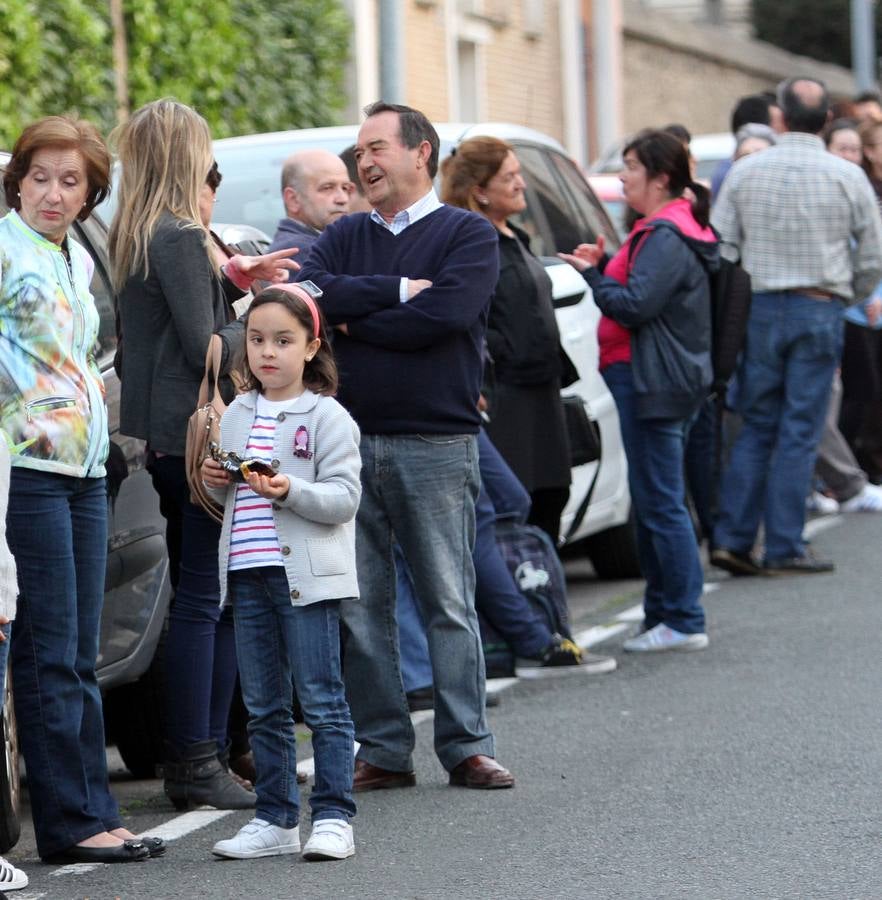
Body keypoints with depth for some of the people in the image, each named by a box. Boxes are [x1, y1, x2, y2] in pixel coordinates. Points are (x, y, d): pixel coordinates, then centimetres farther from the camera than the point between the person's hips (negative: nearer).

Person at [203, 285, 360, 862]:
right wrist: (215, 482, 2)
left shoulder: (327, 417, -6)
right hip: (248, 575, 7)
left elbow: (343, 497, -11)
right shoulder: (238, 416, 13)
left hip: (307, 576, -6)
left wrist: (290, 490, -24)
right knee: (264, 708, 10)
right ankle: (276, 819, 16)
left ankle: (333, 817, -1)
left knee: (322, 701, -4)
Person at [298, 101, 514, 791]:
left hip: (436, 442, -4)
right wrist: (395, 290, -11)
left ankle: (467, 746, 5)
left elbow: (440, 316, -15)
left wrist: (352, 320, -5)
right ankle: (383, 750, 10)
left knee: (450, 602, -1)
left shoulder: (468, 235, 2)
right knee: (359, 606, 4)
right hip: (352, 440, 4)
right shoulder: (346, 237, 16)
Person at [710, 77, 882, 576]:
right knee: (799, 431, 1)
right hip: (820, 311, -2)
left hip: (761, 310, 2)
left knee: (757, 427, 11)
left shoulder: (745, 172, 1)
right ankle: (785, 549, 1)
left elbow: (720, 249, 2)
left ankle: (733, 538, 4)